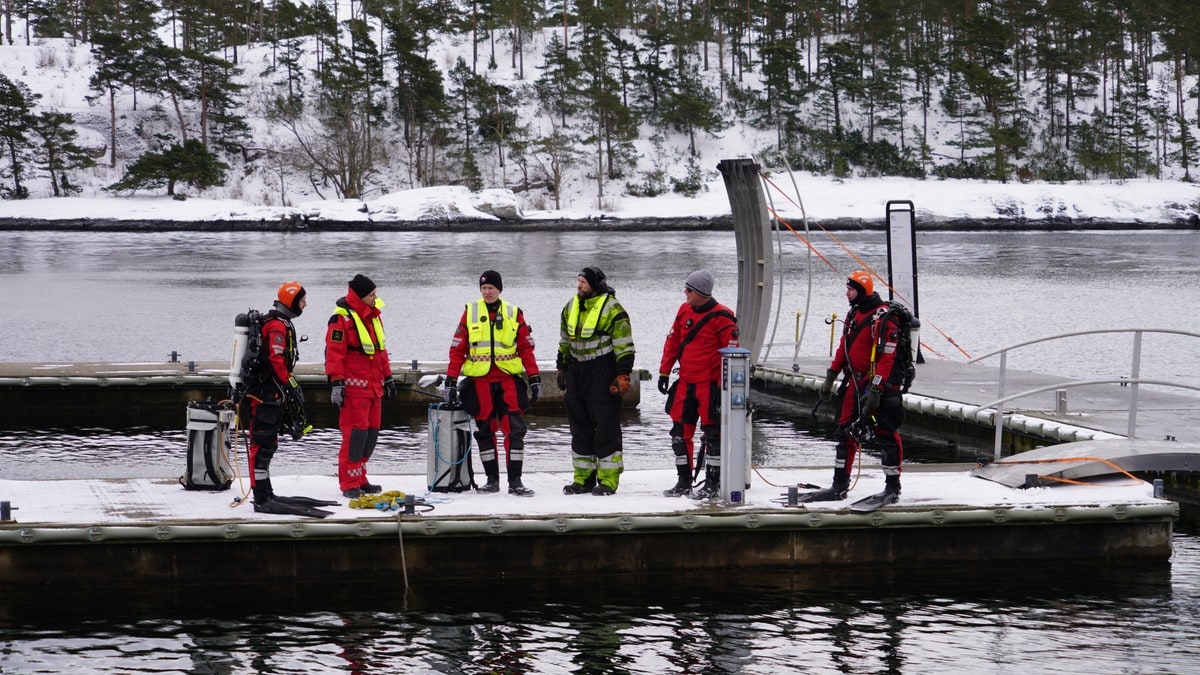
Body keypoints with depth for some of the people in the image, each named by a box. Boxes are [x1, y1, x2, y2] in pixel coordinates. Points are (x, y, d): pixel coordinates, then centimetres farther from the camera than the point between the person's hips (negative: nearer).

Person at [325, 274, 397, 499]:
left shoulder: (373, 316, 16)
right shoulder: (342, 319, -11)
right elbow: (334, 353, -14)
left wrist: (388, 377, 25)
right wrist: (336, 383, -19)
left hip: (374, 386, 9)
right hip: (354, 387, -9)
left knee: (371, 433, 10)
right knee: (355, 433, -10)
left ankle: (359, 479, 18)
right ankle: (349, 484, -5)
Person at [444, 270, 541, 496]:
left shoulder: (514, 314, 5)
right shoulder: (470, 313, 5)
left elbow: (526, 348, 6)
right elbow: (457, 349, 4)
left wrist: (534, 379, -1)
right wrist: (451, 380, -2)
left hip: (509, 379, -1)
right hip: (479, 381, 1)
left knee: (515, 429, -8)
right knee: (484, 431, 6)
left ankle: (515, 481, -6)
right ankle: (492, 479, 17)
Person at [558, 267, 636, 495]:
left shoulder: (612, 309, -11)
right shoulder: (571, 308, 11)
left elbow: (624, 347, -11)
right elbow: (564, 342, 22)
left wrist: (622, 376, -16)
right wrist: (561, 369, 20)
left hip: (603, 373, -7)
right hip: (577, 372, 7)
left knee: (606, 425, -6)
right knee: (580, 425, 9)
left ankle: (608, 480, -2)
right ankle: (583, 478, 15)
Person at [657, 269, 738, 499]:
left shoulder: (722, 317, -12)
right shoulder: (684, 310, 7)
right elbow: (673, 341, 15)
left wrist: (723, 385, -14)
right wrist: (664, 372, 11)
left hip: (710, 384, -6)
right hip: (685, 383, 7)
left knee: (712, 433, 0)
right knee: (680, 432, 7)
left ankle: (712, 483, 8)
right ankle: (684, 481, 16)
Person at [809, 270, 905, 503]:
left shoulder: (883, 317, -16)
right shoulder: (854, 314, 12)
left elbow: (886, 357, -21)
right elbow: (844, 348, 19)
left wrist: (875, 390, -25)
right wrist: (830, 377, 15)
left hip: (881, 385, -9)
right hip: (855, 382, 9)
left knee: (887, 434, -2)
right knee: (845, 432, 8)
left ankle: (892, 486, 6)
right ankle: (840, 485, 14)